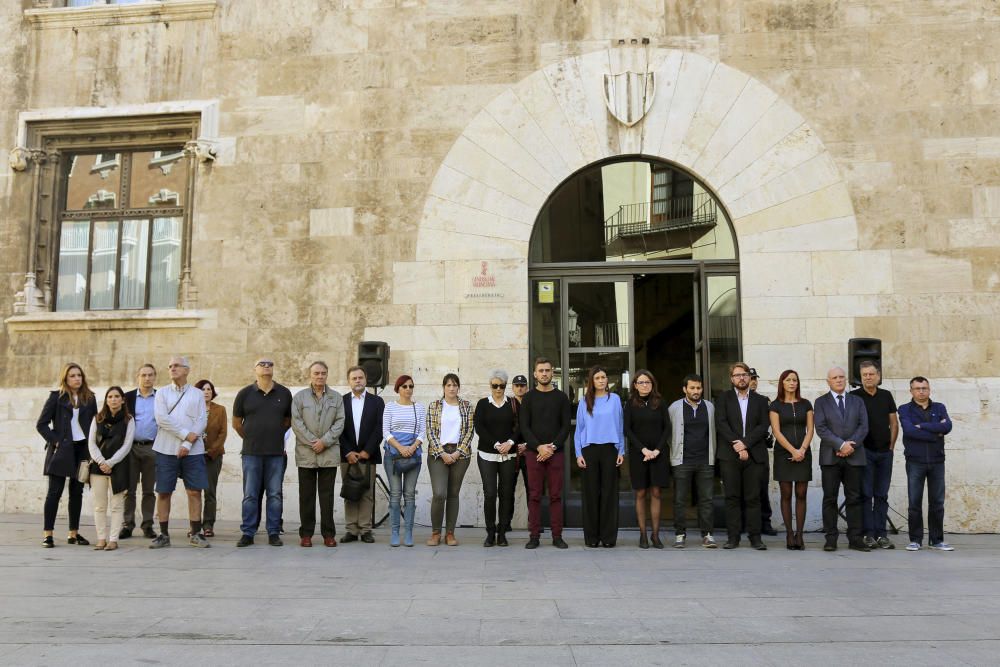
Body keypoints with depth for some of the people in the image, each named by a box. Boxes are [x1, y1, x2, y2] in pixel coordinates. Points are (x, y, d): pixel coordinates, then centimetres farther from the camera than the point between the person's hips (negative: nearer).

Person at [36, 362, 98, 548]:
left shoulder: (90, 398, 8)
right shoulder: (56, 397, -1)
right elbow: (41, 424, -2)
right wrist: (55, 441, -10)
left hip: (82, 449, 3)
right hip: (61, 450, -3)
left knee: (77, 492, 7)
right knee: (55, 491, -3)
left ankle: (74, 533, 14)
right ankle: (47, 534, 0)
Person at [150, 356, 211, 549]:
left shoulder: (197, 394, 10)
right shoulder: (162, 393, 9)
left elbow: (202, 421, 0)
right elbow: (162, 419, -5)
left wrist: (188, 444, -11)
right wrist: (186, 434, -12)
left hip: (192, 451, 0)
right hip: (166, 450, 0)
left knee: (195, 491, -1)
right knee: (163, 492, 2)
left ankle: (196, 534, 7)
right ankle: (164, 535, 11)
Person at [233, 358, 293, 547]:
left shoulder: (284, 393, 5)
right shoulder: (245, 394, 2)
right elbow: (236, 423, 11)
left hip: (276, 453, 1)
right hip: (251, 453, -1)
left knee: (275, 494, 4)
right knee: (250, 495, 3)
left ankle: (274, 533, 11)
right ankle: (247, 533, 10)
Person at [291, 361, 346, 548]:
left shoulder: (336, 398, 10)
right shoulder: (299, 397, 7)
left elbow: (339, 422, 3)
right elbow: (296, 423, -1)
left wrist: (324, 441, -9)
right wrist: (312, 442, -9)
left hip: (329, 453, 1)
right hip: (306, 453, 0)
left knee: (327, 495, 3)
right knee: (306, 495, 4)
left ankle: (328, 533, 8)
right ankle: (306, 534, 10)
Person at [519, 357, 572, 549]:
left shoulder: (561, 398, 9)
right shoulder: (528, 398, 7)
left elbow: (566, 426, 3)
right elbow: (524, 427, 1)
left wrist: (553, 447, -9)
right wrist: (539, 447, -12)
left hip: (556, 452, 0)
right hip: (534, 452, 0)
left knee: (556, 495, 1)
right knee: (534, 496, 1)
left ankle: (557, 536, 6)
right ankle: (534, 536, 5)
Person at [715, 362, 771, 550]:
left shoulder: (760, 400, 13)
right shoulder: (723, 398, 9)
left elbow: (764, 425, 1)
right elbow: (721, 423, -3)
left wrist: (745, 443, -11)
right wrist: (736, 446, -13)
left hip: (754, 455, 1)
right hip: (729, 455, -1)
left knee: (753, 498, 1)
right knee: (732, 497, 1)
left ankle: (755, 537, 6)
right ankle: (733, 537, 5)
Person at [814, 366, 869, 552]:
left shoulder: (857, 402, 15)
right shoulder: (821, 402, 6)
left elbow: (863, 426, 3)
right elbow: (821, 428, -5)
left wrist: (851, 445, -11)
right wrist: (841, 444, -14)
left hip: (854, 456, 2)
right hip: (830, 457, -2)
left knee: (854, 498, 4)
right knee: (830, 499, -1)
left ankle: (855, 538, 8)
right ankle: (831, 539, 3)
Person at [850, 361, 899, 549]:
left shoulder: (886, 396, 10)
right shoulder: (854, 397, -2)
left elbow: (894, 423, 14)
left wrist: (891, 446, 7)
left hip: (885, 452, 4)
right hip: (864, 451, -4)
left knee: (882, 495, 6)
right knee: (866, 494, -3)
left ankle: (881, 534, 9)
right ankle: (868, 534, 0)